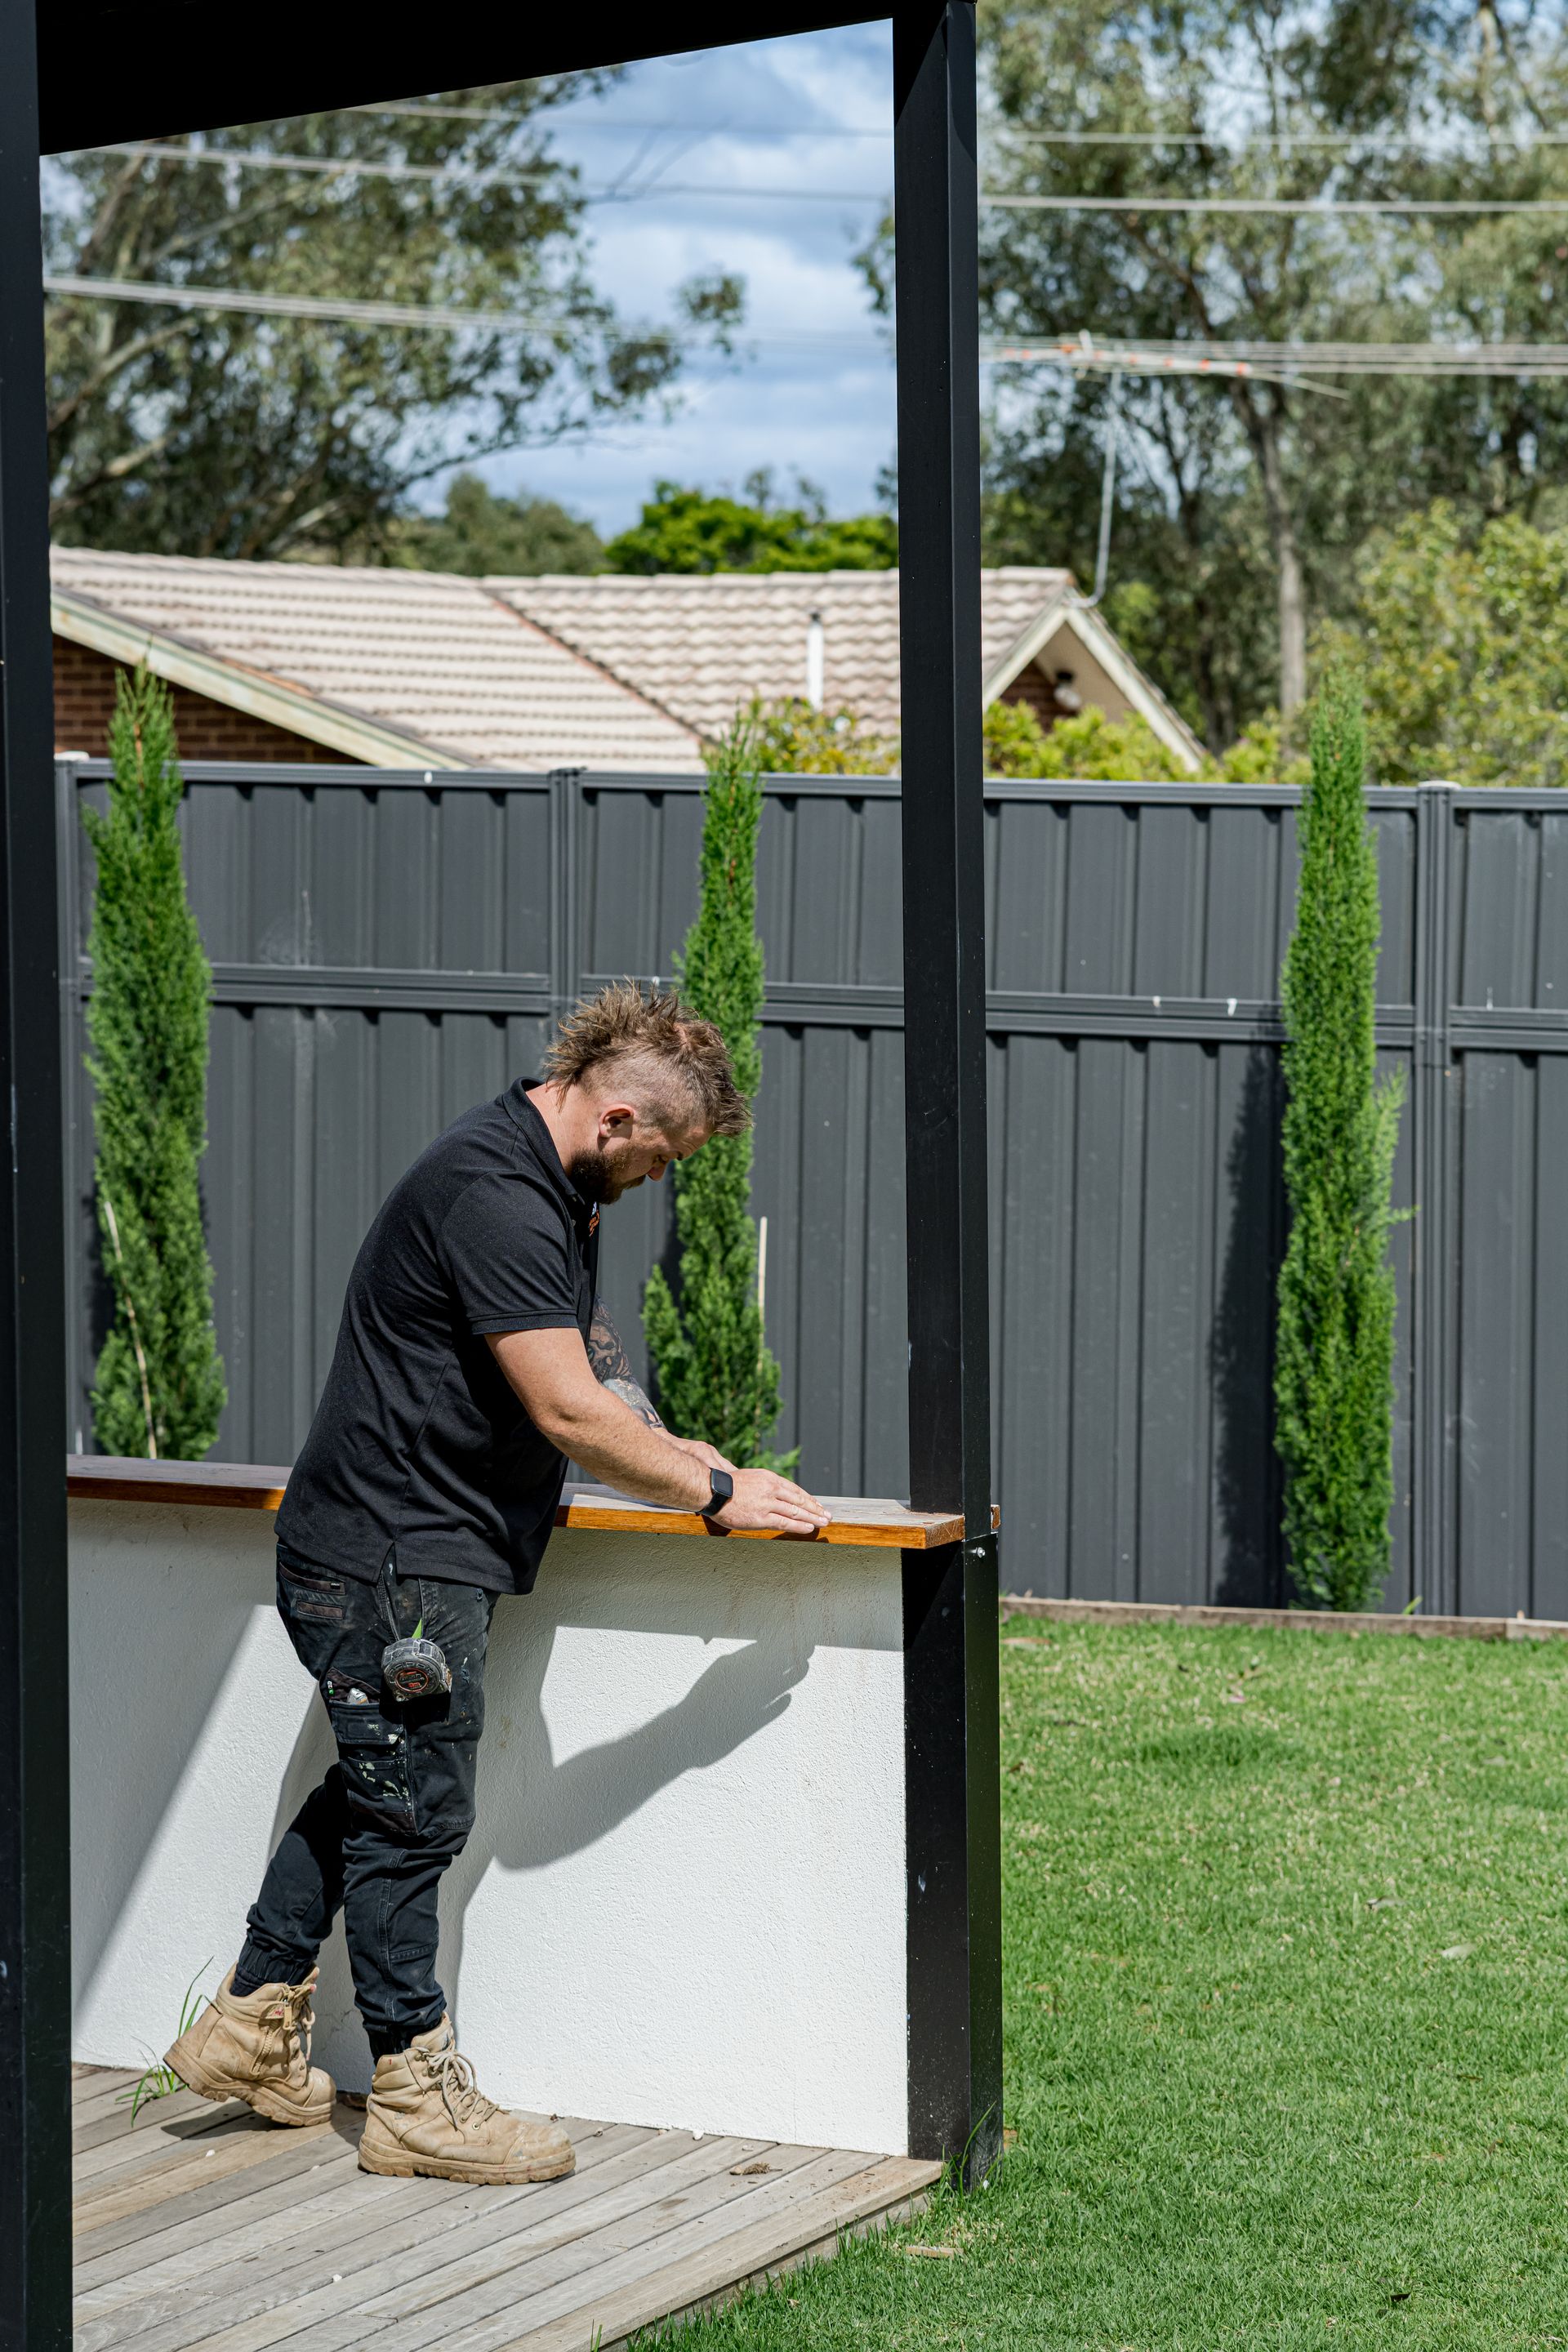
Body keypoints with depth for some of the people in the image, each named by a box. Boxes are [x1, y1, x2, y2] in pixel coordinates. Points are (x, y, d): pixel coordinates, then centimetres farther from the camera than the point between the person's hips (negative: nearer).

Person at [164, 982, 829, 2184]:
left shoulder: (552, 1183, 10)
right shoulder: (492, 1193, -23)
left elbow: (587, 1383, 25)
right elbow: (569, 1414, -25)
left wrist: (668, 1451, 11)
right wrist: (715, 1492, -16)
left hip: (400, 1552, 10)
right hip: (397, 1562, -10)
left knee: (369, 1792, 19)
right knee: (414, 1809, -2)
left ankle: (252, 2027, 29)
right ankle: (417, 2098, 8)